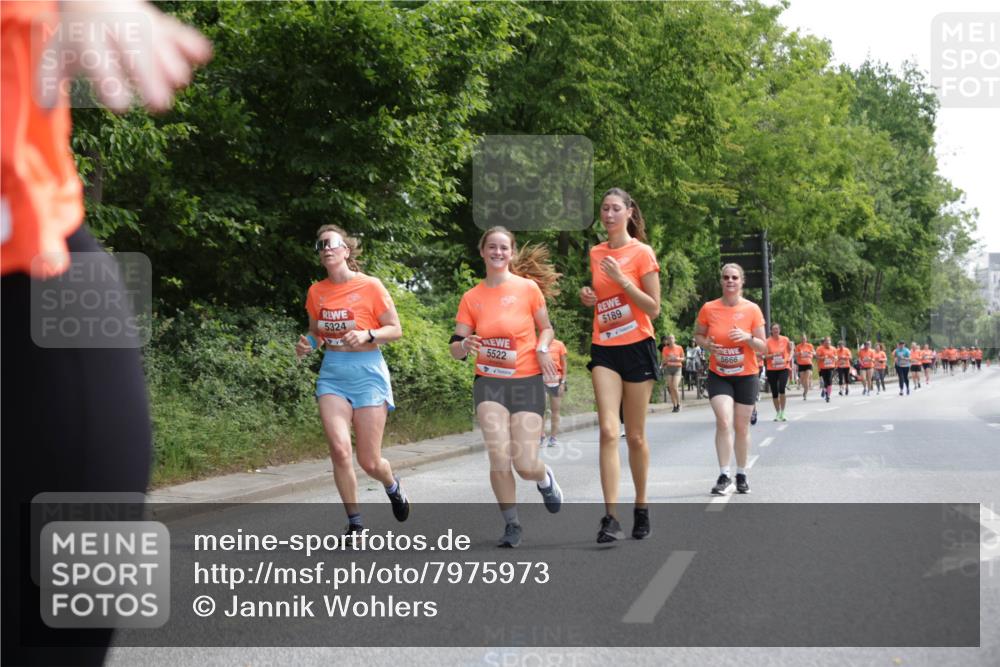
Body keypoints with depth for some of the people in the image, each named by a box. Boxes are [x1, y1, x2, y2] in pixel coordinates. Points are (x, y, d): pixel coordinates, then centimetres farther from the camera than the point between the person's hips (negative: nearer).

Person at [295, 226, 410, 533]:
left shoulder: (370, 286, -7)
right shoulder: (316, 292, 5)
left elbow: (395, 329, -3)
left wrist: (367, 335, -20)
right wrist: (307, 343, -2)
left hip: (367, 373, -3)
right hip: (332, 374, 3)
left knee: (369, 462, -1)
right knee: (339, 449, -15)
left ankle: (393, 486, 36)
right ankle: (355, 522, 2)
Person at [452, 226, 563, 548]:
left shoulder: (528, 287, -1)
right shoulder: (471, 298, 4)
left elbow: (546, 328, 11)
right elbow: (456, 347, 5)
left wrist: (542, 348, -11)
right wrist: (465, 346, -19)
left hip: (527, 382, -1)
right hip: (489, 382, 1)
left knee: (525, 464, -7)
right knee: (499, 457, -14)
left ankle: (545, 479, 32)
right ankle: (512, 525, 6)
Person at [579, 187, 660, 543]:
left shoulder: (642, 252, -5)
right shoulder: (595, 253, 10)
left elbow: (653, 308, -8)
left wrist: (621, 279, -18)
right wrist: (590, 298, 3)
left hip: (637, 347, -3)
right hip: (604, 348, 3)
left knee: (635, 436, 5)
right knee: (608, 431, -11)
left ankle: (641, 507, 23)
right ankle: (610, 517, -16)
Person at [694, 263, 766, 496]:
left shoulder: (752, 309, -8)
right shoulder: (709, 309, -6)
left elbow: (762, 348, -3)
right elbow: (698, 335, 9)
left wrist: (747, 337, -23)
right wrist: (707, 344, -13)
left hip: (746, 376, 0)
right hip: (718, 375, 0)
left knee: (741, 427, 8)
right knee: (723, 421, -17)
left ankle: (741, 475, 23)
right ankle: (724, 475, -11)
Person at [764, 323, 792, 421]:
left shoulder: (785, 339, 0)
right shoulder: (768, 341, -4)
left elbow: (790, 350, 13)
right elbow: (765, 356, -6)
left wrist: (789, 358, -6)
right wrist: (774, 355, -23)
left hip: (783, 368, -1)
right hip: (771, 369, 1)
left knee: (782, 389, -19)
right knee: (774, 392, 6)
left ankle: (782, 413, -9)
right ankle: (777, 413, 22)